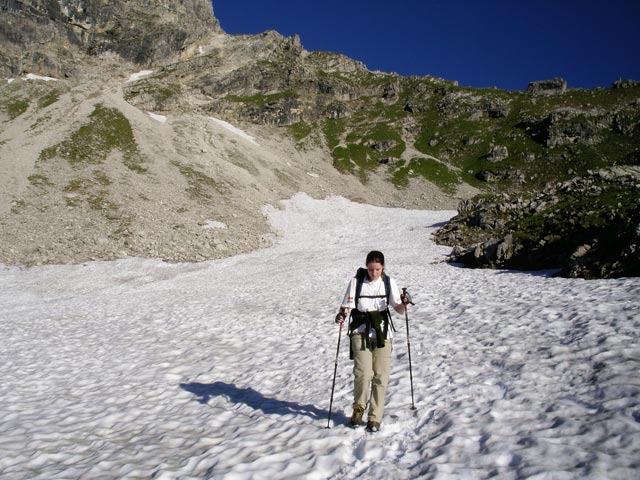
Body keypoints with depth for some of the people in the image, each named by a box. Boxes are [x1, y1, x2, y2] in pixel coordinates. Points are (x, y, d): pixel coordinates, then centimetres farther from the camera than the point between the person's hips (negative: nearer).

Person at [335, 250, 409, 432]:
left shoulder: (389, 282, 1)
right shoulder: (356, 281, -5)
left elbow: (399, 309, 1)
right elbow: (347, 305, -4)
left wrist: (404, 303, -21)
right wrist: (341, 314, -25)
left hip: (382, 333, 2)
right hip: (361, 332, -2)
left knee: (380, 376, 0)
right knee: (363, 373, -15)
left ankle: (375, 417, 15)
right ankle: (359, 407, 13)